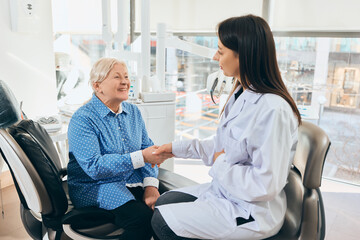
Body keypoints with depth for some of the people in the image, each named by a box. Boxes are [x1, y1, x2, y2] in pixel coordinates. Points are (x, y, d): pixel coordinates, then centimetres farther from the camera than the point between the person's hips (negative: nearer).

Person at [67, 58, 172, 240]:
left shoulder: (133, 112, 11)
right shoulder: (82, 120, -11)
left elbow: (147, 148, 9)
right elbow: (93, 166, -20)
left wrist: (151, 185, -8)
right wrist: (141, 157, -27)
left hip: (133, 183, 6)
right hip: (95, 187, -5)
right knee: (142, 217, -29)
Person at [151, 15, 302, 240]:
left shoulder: (273, 110, -29)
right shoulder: (241, 95, 2)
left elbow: (265, 185, -28)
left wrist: (221, 165, -16)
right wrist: (177, 148, 12)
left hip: (251, 212, -9)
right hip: (224, 191, 9)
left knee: (162, 221, -8)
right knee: (162, 202, 12)